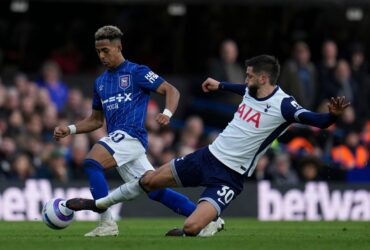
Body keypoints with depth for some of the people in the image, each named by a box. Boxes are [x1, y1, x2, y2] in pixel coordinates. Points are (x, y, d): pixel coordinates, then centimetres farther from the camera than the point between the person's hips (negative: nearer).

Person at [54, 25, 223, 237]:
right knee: (155, 191, 4)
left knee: (91, 163, -24)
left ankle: (107, 223, -24)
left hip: (130, 135, -7)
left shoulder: (136, 72, 0)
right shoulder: (100, 82, 21)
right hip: (118, 138, 7)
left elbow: (171, 91, -4)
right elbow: (96, 120, 27)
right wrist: (70, 130, 13)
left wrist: (167, 114, -23)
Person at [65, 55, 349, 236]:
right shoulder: (252, 90, 2)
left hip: (229, 177, -7)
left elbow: (317, 120, -32)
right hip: (208, 156, 7)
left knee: (191, 228, -25)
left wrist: (333, 115, -54)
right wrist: (220, 85, 44)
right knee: (149, 180, 15)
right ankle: (99, 204, 38)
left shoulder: (282, 105, -21)